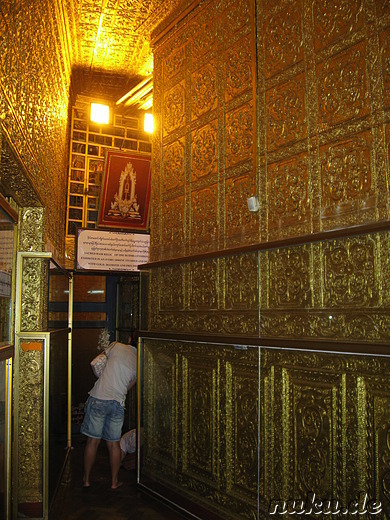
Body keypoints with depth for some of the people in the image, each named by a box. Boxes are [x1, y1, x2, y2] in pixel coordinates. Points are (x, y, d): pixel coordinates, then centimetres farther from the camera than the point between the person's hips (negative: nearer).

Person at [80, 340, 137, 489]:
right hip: (118, 403, 2)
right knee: (114, 444, 13)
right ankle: (114, 481, 21)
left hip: (98, 399, -2)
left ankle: (86, 479, 21)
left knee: (92, 441, 10)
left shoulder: (117, 346, -2)